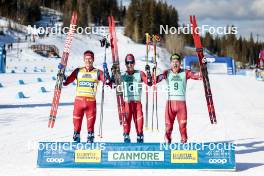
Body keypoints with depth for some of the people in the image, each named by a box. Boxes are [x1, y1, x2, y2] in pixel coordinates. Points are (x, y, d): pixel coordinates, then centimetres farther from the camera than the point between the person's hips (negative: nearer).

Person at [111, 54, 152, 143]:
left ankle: (140, 139, 6)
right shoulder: (122, 75, 9)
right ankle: (126, 139, 7)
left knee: (139, 122, -3)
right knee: (126, 121, -2)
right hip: (126, 102, 1)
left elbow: (149, 83, -4)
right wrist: (113, 73, -5)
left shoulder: (139, 74, 5)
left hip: (137, 102, -1)